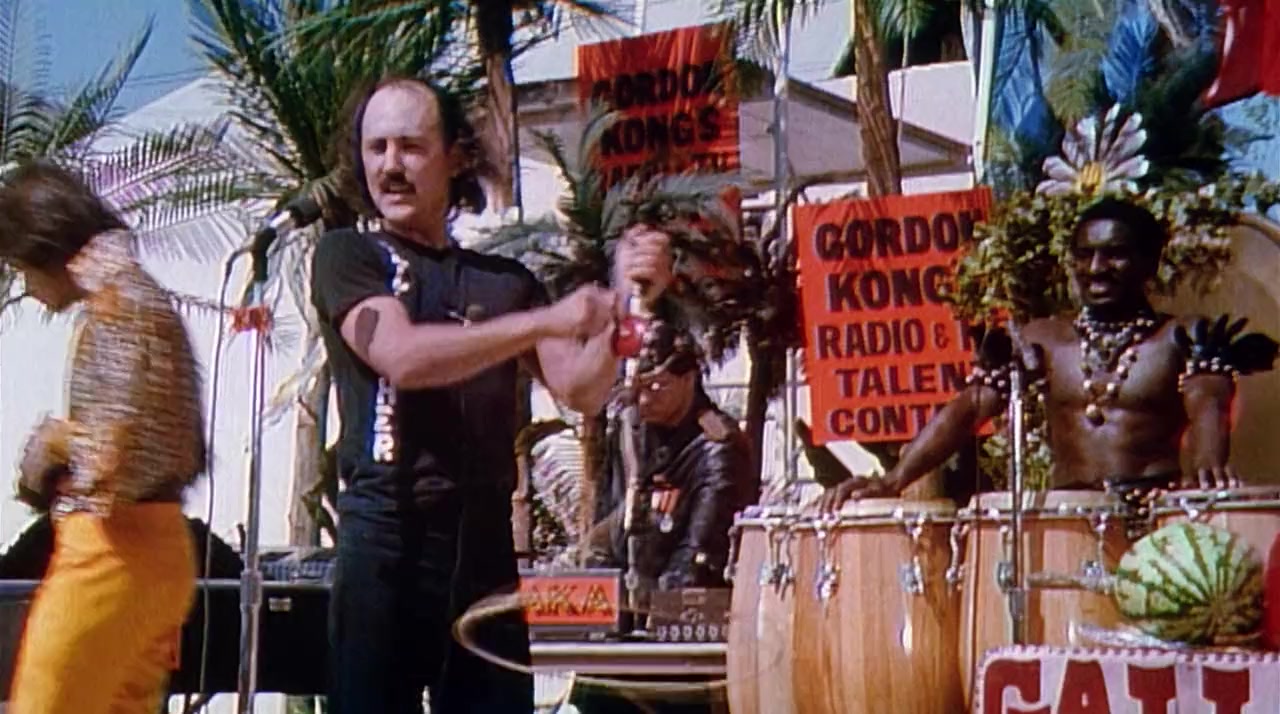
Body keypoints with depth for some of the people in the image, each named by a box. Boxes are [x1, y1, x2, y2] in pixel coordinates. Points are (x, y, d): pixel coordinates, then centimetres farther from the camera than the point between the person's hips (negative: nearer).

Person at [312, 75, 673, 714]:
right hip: (387, 539, -3)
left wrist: (624, 300, -9)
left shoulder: (505, 280, 17)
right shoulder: (347, 255, 6)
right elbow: (402, 356, -13)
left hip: (487, 544, 4)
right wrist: (544, 320, -16)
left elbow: (581, 389, 7)